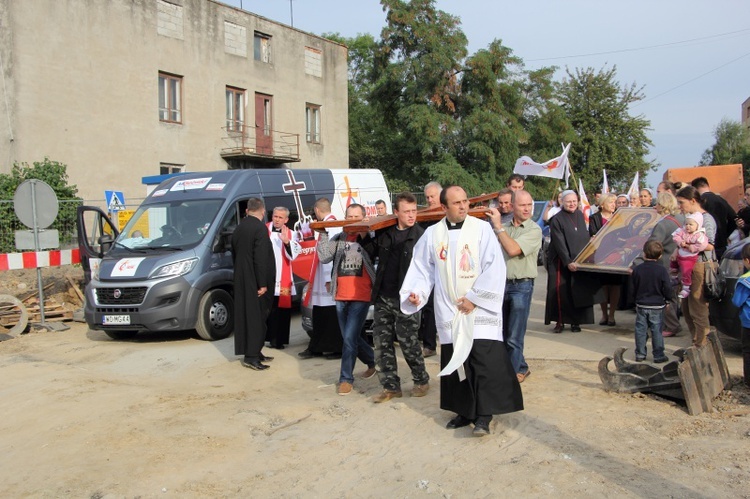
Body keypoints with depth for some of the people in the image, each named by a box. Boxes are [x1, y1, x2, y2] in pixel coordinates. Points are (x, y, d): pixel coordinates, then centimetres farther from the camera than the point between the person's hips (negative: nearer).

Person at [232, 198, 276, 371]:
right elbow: (261, 258, -20)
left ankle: (253, 352, 21)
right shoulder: (260, 227, -15)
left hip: (241, 281, 8)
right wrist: (262, 283, -17)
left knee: (246, 315, 13)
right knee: (257, 317, -3)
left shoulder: (239, 228, 11)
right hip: (255, 282, -8)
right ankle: (251, 356, -3)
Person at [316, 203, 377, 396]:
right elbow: (324, 257, -5)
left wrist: (364, 237, -26)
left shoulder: (369, 238, -1)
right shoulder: (338, 238, 8)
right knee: (351, 337, 16)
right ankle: (372, 361, 40)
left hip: (361, 297, -5)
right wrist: (323, 233, -9)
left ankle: (346, 378, 2)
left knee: (350, 338, -11)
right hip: (341, 296, 5)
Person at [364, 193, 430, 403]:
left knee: (408, 342, 3)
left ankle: (421, 380, 26)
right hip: (383, 298, 5)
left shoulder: (421, 236, -7)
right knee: (382, 343, 7)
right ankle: (391, 386, 20)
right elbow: (368, 253, 18)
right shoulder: (384, 234, 7)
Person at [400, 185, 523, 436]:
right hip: (449, 312, 3)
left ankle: (484, 415, 1)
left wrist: (474, 298, -12)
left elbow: (494, 267, -9)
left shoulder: (482, 229, -5)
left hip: (480, 310, -3)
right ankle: (464, 411, 21)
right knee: (455, 362, 8)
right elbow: (422, 268, 10)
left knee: (485, 363, -6)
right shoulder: (432, 234, 4)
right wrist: (416, 292, -6)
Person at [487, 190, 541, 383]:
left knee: (514, 338, 0)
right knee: (502, 334, 14)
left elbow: (513, 250, -21)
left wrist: (498, 225, -15)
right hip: (501, 283, 6)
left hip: (521, 286, -6)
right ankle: (521, 368, 30)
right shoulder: (504, 228, 8)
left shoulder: (534, 230, -8)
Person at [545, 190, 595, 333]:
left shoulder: (580, 216, 9)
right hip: (561, 262, -4)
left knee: (578, 293, 2)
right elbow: (559, 244, -14)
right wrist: (568, 262, -20)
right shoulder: (557, 220, -8)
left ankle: (575, 321, 10)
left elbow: (585, 238, 16)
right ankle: (560, 321, 4)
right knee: (561, 292, -5)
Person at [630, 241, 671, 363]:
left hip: (641, 305, 2)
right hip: (657, 306, -1)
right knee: (656, 331, 5)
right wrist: (667, 300, 10)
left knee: (640, 330, 9)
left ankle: (640, 354, 14)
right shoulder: (662, 270, -12)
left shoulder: (637, 270, -5)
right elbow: (667, 289, -8)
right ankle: (658, 356, 12)